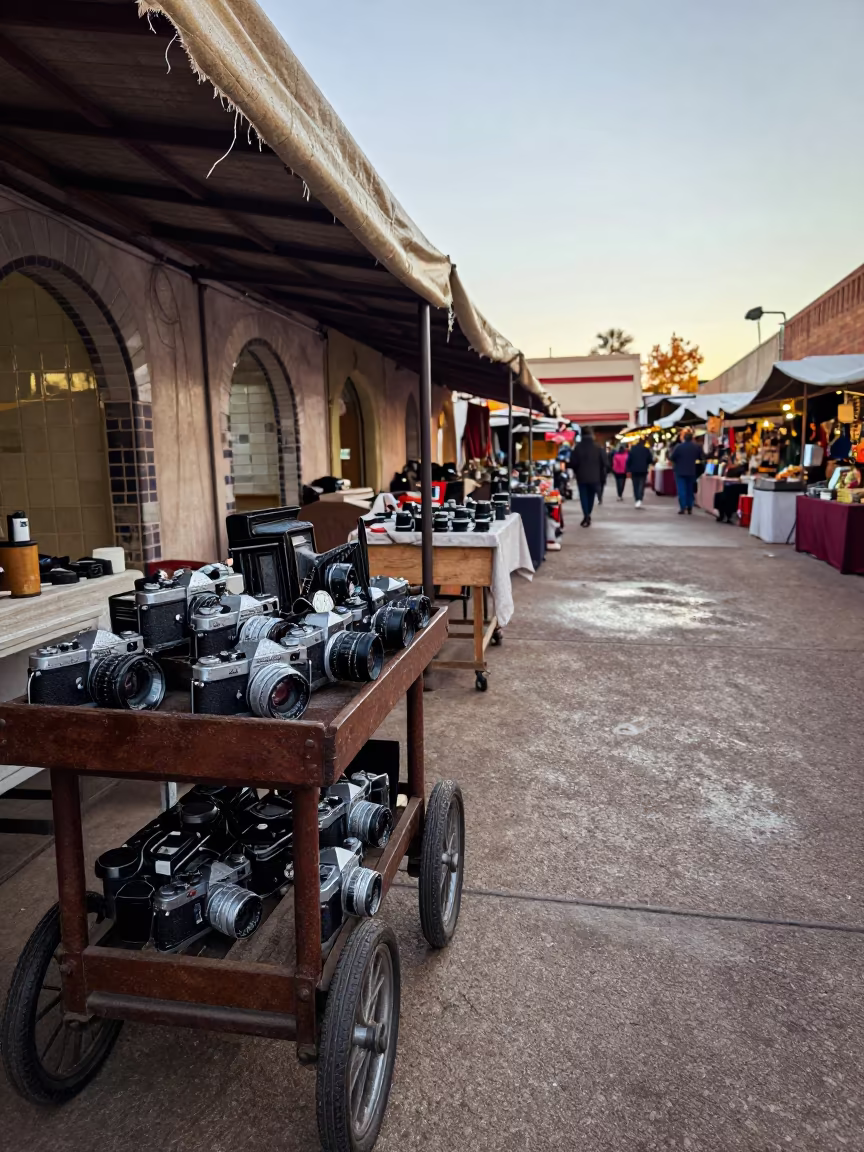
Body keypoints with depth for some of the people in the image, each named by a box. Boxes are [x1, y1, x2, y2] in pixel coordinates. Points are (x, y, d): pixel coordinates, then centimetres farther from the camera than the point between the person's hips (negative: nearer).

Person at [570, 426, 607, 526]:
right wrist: (602, 476, 6)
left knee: (583, 495, 3)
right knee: (591, 495, 16)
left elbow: (573, 462, -5)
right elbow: (604, 462, -2)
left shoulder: (577, 447, -5)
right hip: (594, 476, 1)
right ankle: (588, 515, 22)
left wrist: (576, 472, 12)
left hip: (582, 476, -1)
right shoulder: (598, 447, -3)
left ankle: (586, 515, -13)